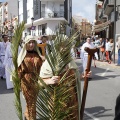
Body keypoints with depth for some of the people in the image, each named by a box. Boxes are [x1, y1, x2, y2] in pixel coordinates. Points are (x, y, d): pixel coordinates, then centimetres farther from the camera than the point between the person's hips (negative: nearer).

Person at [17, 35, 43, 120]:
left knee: (33, 100, 13)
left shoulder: (37, 55, 7)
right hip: (26, 81, -3)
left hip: (36, 81, 3)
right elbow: (19, 70, -3)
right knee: (30, 101, 3)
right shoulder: (23, 55, -1)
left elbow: (41, 68, 7)